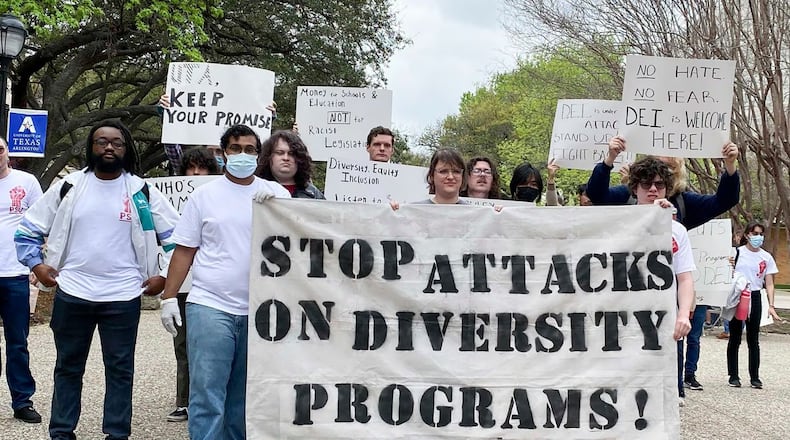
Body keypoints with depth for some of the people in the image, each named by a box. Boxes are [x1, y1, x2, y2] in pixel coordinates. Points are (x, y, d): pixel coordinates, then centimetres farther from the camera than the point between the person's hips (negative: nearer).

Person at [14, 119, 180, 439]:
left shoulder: (142, 192, 0)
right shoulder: (69, 187, 3)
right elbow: (28, 228, 10)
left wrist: (164, 276, -1)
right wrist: (37, 265, 0)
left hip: (123, 296, -1)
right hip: (71, 293, 1)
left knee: (120, 369, 5)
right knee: (68, 366, 11)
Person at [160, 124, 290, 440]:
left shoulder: (276, 194, 6)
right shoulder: (204, 195, 5)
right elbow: (185, 250, 6)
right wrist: (169, 296, 1)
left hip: (259, 310, 2)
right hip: (210, 306, -1)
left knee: (243, 396, 12)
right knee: (207, 394, -6)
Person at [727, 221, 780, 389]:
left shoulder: (766, 257, 4)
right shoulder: (737, 253, -2)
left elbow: (769, 284, 3)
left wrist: (771, 306, -7)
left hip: (754, 298, 2)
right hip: (736, 297, -2)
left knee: (753, 339, 5)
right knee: (735, 338, 4)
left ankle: (754, 377, 11)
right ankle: (733, 376, 11)